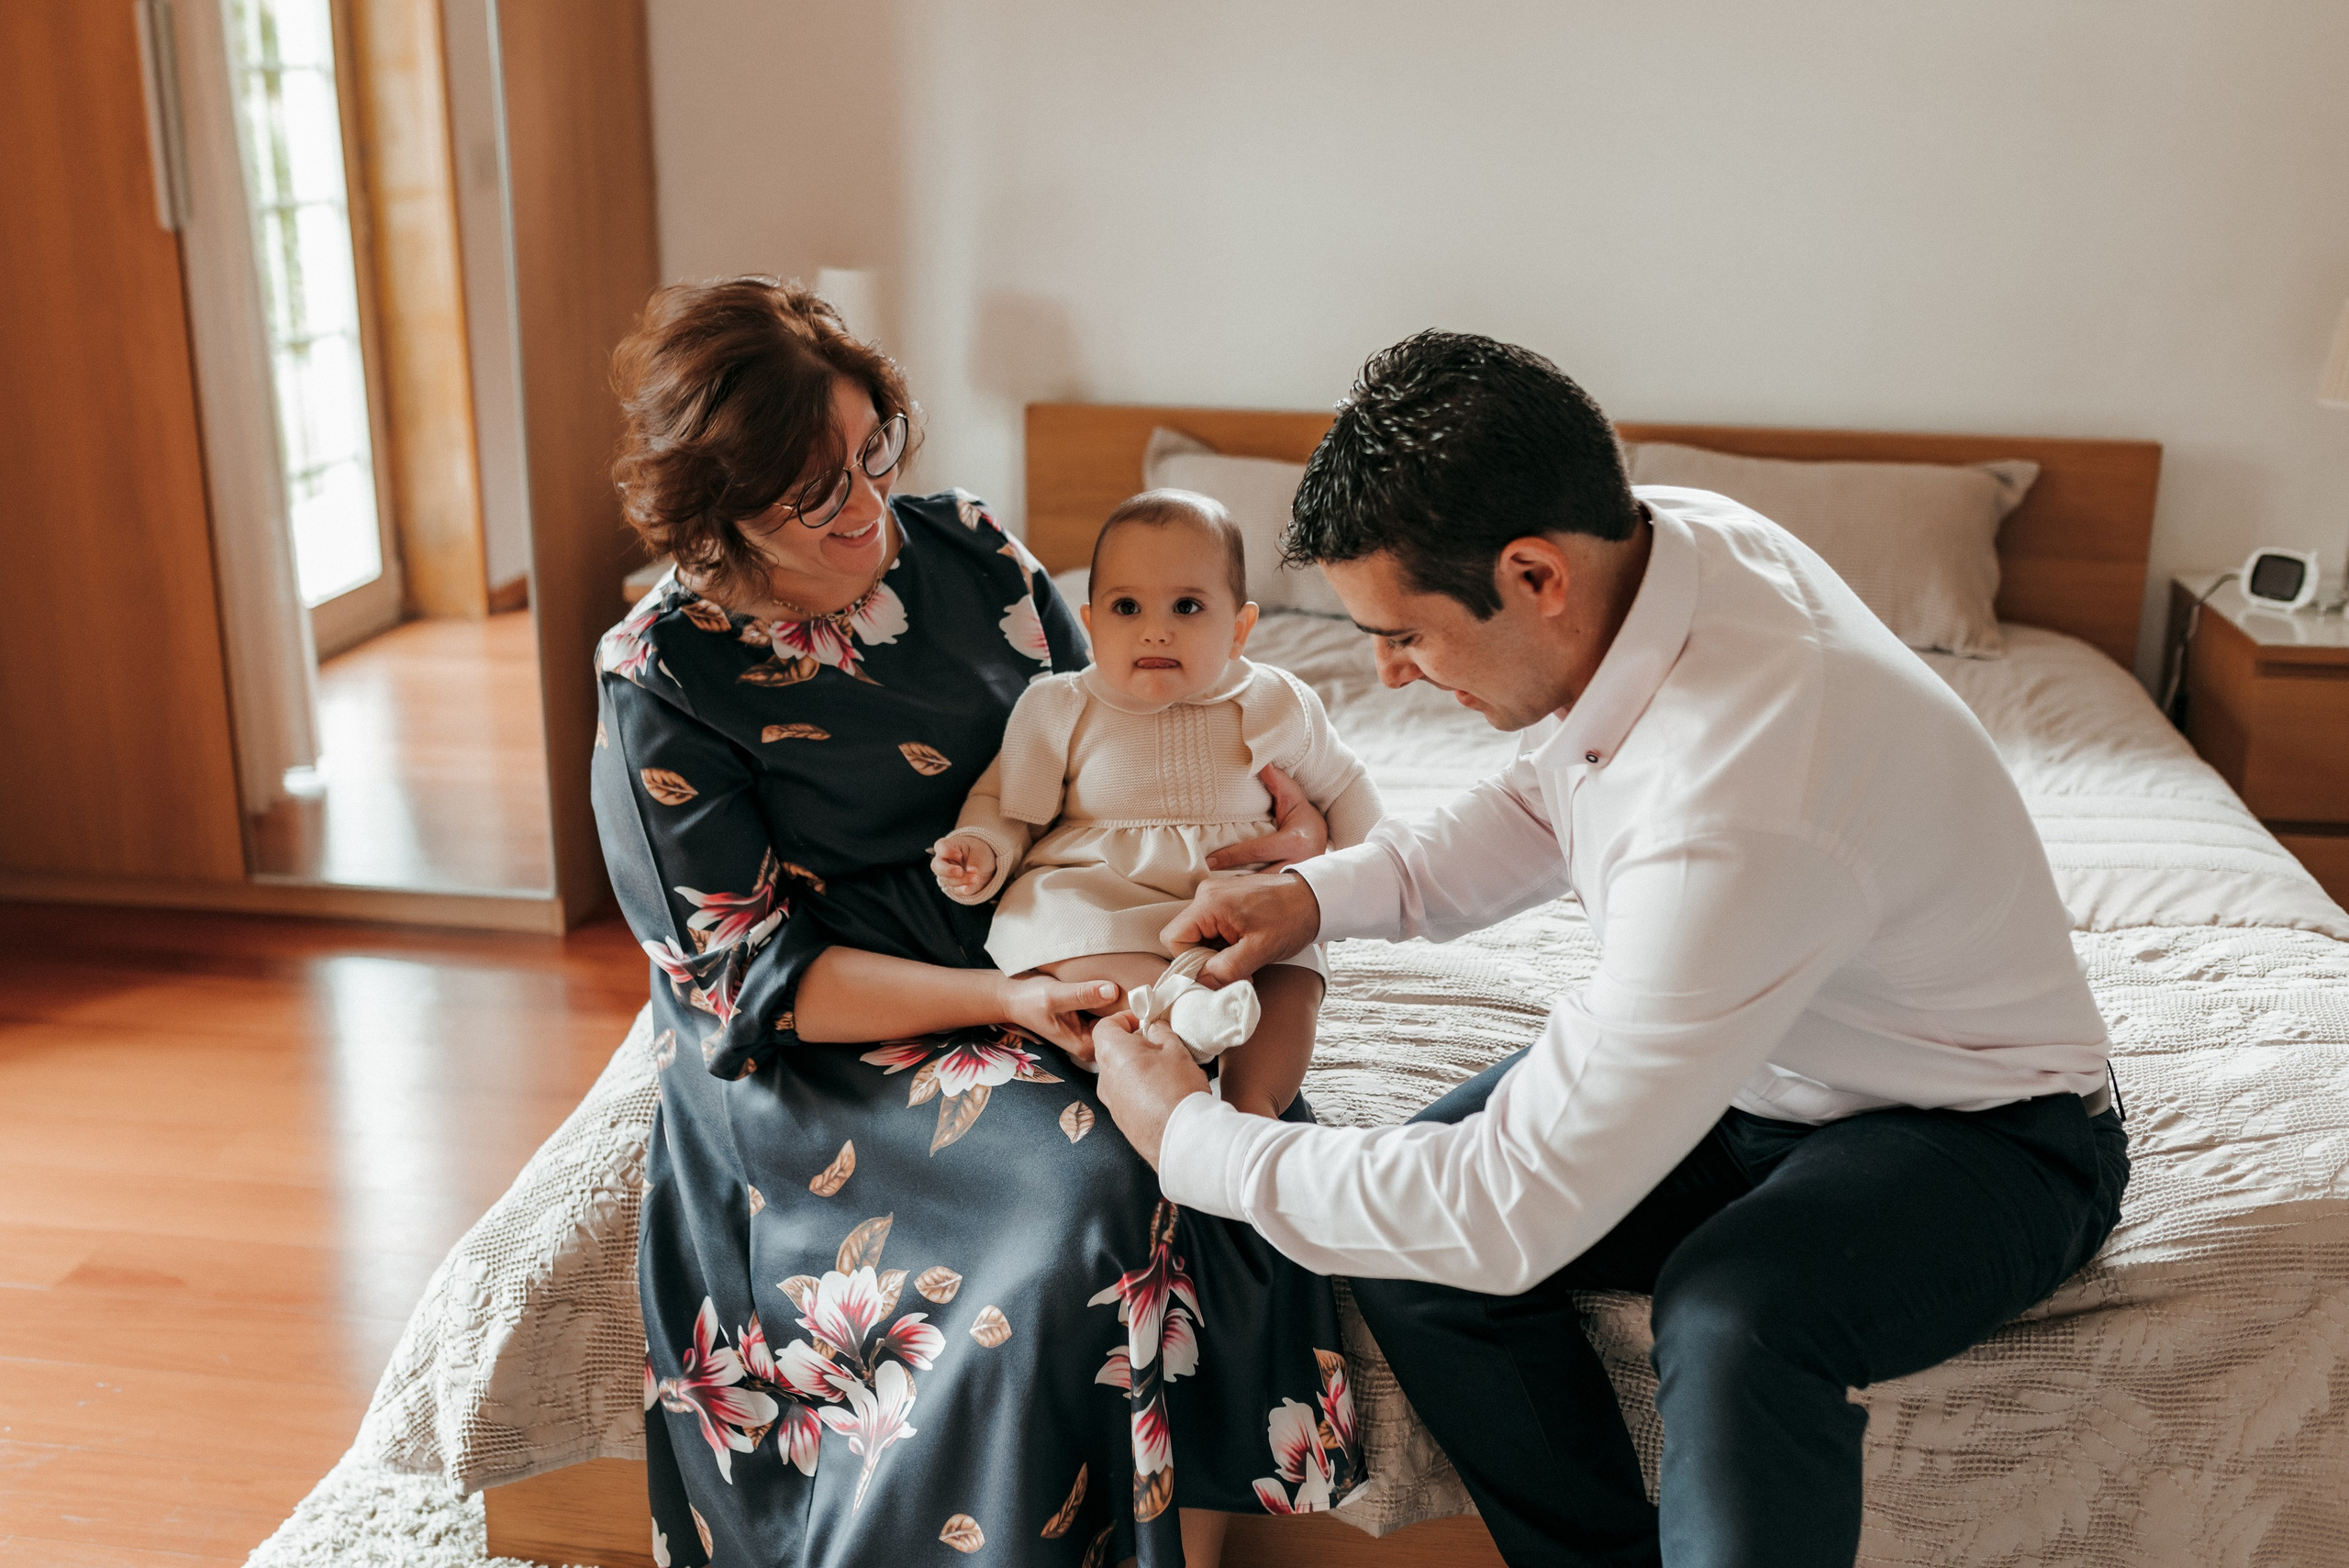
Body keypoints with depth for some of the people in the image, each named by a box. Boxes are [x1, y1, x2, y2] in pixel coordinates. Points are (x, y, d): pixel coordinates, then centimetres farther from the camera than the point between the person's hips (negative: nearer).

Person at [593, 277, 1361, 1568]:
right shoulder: (659, 678, -9)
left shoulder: (965, 551, 3)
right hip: (818, 1055, -4)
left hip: (1037, 967, 5)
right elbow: (751, 978, -11)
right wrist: (1005, 1002, -24)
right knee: (1088, 1192, -30)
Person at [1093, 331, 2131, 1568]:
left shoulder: (1731, 815, -39)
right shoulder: (1653, 540, -13)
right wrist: (1324, 893, -6)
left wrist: (1188, 1138, -20)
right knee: (1400, 1239, -11)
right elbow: (1548, 802, 10)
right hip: (1747, 1060, 8)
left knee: (1732, 1315, -39)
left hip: (1981, 1127, -8)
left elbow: (1514, 1211, -33)